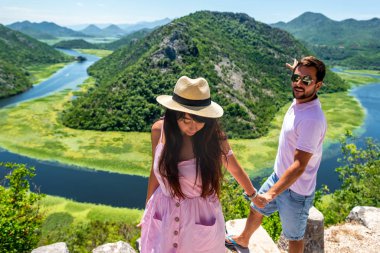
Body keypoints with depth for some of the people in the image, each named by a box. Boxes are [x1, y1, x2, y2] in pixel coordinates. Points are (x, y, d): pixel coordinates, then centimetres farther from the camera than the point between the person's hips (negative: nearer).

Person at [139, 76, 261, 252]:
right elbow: (156, 171, 1)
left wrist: (253, 194, 17)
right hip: (163, 217, 2)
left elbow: (236, 170, 0)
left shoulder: (214, 139, -19)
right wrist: (148, 210, 12)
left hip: (202, 218, -2)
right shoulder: (159, 131, -13)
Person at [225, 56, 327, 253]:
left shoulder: (312, 120, -34)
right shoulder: (298, 102, -8)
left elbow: (299, 166, -37)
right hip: (279, 176, 9)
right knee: (255, 210, 29)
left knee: (294, 237, 17)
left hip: (296, 190, -9)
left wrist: (271, 194, -42)